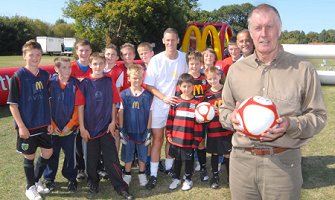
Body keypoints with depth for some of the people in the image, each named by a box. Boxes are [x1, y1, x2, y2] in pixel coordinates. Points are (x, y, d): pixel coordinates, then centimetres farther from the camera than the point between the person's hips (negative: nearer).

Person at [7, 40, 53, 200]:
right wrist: (21, 126, -15)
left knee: (48, 152, 13)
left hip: (43, 124, 5)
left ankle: (36, 180, 37)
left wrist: (49, 121, 7)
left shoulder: (45, 75, 2)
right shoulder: (18, 77, -13)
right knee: (29, 156, 8)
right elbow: (13, 104, -11)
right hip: (27, 126, -5)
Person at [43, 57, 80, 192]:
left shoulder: (75, 84, -5)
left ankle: (71, 178, 25)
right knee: (52, 154, 12)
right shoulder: (50, 83, -6)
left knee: (70, 154, 7)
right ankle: (49, 179, 29)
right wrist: (52, 125, -7)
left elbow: (78, 107, -4)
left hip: (70, 128, 0)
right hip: (53, 128, 0)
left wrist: (70, 125, -7)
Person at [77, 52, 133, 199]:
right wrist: (82, 127, -7)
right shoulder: (85, 83, -4)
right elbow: (80, 106, -4)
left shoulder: (109, 82, 0)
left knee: (111, 158, 1)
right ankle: (93, 182, 33)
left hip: (106, 126, 0)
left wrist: (113, 122, -3)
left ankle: (120, 187, 9)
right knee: (92, 157, 13)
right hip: (90, 127, 0)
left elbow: (113, 103, 3)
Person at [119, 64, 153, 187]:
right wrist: (121, 130, -4)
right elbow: (120, 112, -1)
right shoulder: (124, 94, -6)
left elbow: (149, 113, -1)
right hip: (128, 131, 0)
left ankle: (142, 174, 32)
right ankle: (127, 174, 31)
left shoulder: (147, 95, -5)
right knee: (127, 154, 13)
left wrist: (148, 131, -3)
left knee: (142, 154, 13)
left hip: (142, 131, 0)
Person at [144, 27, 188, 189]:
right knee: (157, 139, 1)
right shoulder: (156, 60, -9)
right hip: (159, 105, -2)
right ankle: (153, 175, 8)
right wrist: (164, 98, -18)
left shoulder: (184, 58, -2)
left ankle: (169, 167, 31)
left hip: (177, 104, 2)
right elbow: (149, 85, -7)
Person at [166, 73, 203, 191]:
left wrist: (197, 139, -5)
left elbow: (198, 123, -5)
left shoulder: (196, 103, -6)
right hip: (176, 138, 2)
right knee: (177, 159, 17)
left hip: (189, 139, -2)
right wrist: (169, 133, 0)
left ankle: (188, 180, 30)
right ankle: (176, 178, 33)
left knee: (189, 160, 13)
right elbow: (170, 119, 4)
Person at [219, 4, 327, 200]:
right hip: (242, 160, 3)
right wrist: (231, 118, -7)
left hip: (283, 162, -2)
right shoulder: (236, 69, 7)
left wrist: (291, 125, -17)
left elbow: (318, 116, 1)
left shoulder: (303, 69, -2)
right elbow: (225, 109, 16)